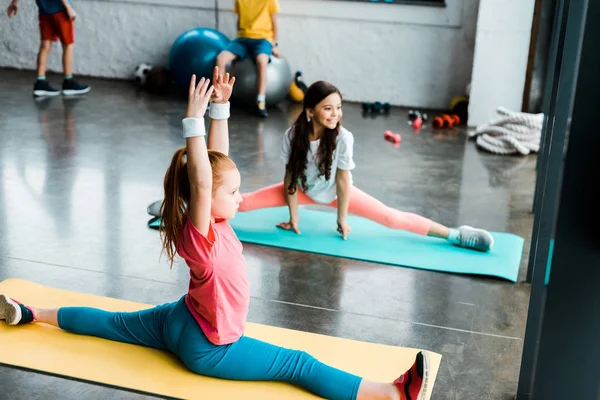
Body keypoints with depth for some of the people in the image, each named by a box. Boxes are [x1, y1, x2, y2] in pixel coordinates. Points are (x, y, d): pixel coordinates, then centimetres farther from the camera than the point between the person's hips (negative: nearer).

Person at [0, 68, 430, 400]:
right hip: (207, 349, -9)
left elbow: (218, 156, -6)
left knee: (115, 323, 26)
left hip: (178, 320, 9)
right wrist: (194, 120, -50)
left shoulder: (212, 220, -8)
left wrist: (221, 107, -13)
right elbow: (200, 181, -49)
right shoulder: (200, 234, -31)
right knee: (300, 364, -16)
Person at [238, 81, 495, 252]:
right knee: (245, 203, -6)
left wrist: (342, 219, -12)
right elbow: (290, 178, -16)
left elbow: (343, 181, -20)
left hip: (336, 192, -2)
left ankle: (455, 234, -13)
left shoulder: (343, 138, -30)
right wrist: (293, 217, -9)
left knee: (392, 219, -16)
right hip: (303, 189, 2)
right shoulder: (293, 136, -26)